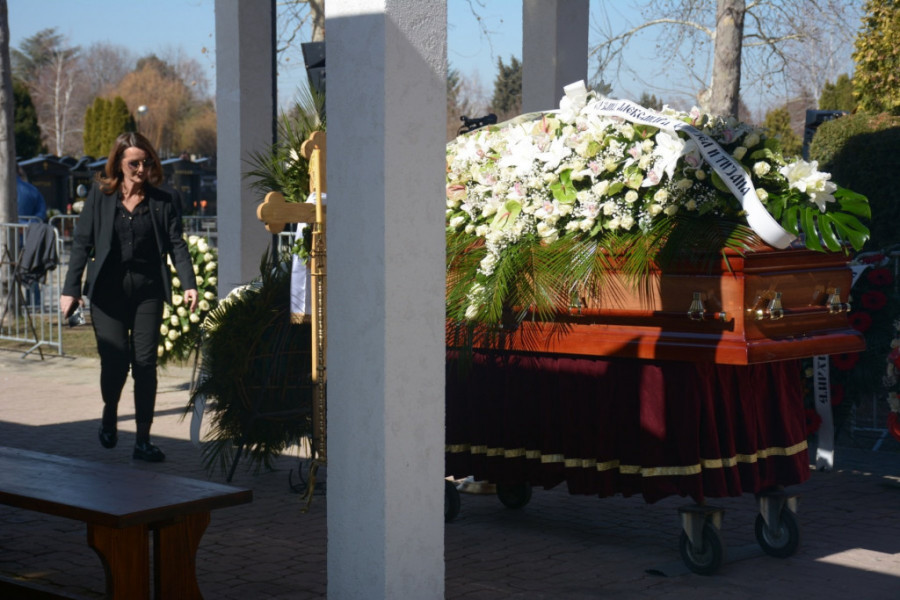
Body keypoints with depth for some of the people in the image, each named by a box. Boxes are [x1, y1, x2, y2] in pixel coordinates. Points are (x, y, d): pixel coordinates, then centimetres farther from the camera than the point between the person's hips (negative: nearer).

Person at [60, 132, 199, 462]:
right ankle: (110, 412, 26)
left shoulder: (161, 201, 6)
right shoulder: (100, 195, 3)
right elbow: (82, 242, 3)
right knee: (115, 359, -7)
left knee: (145, 363, -3)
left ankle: (143, 440, 5)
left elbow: (176, 245, 1)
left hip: (147, 289, 1)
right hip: (108, 289, -1)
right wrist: (71, 289, -4)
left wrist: (189, 283, -14)